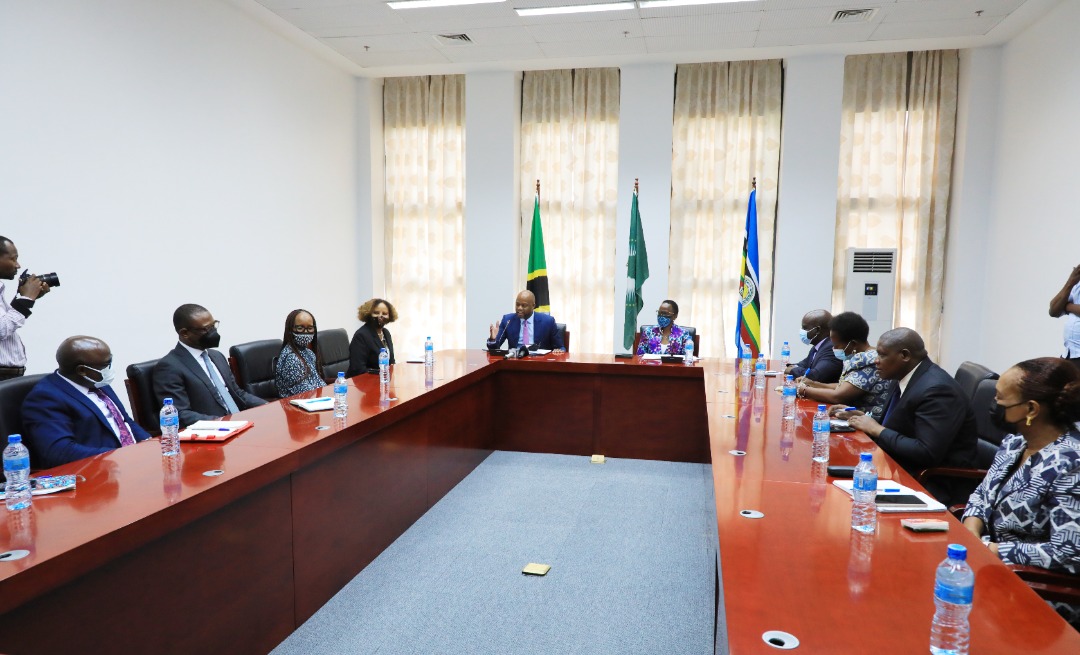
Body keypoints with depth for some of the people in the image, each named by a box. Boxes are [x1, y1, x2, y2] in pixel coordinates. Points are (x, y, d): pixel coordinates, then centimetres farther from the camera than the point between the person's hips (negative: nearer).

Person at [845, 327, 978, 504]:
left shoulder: (936, 389, -22)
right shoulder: (908, 377, 5)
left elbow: (927, 453, -27)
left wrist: (877, 430, -19)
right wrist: (866, 418, -1)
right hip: (905, 470, 8)